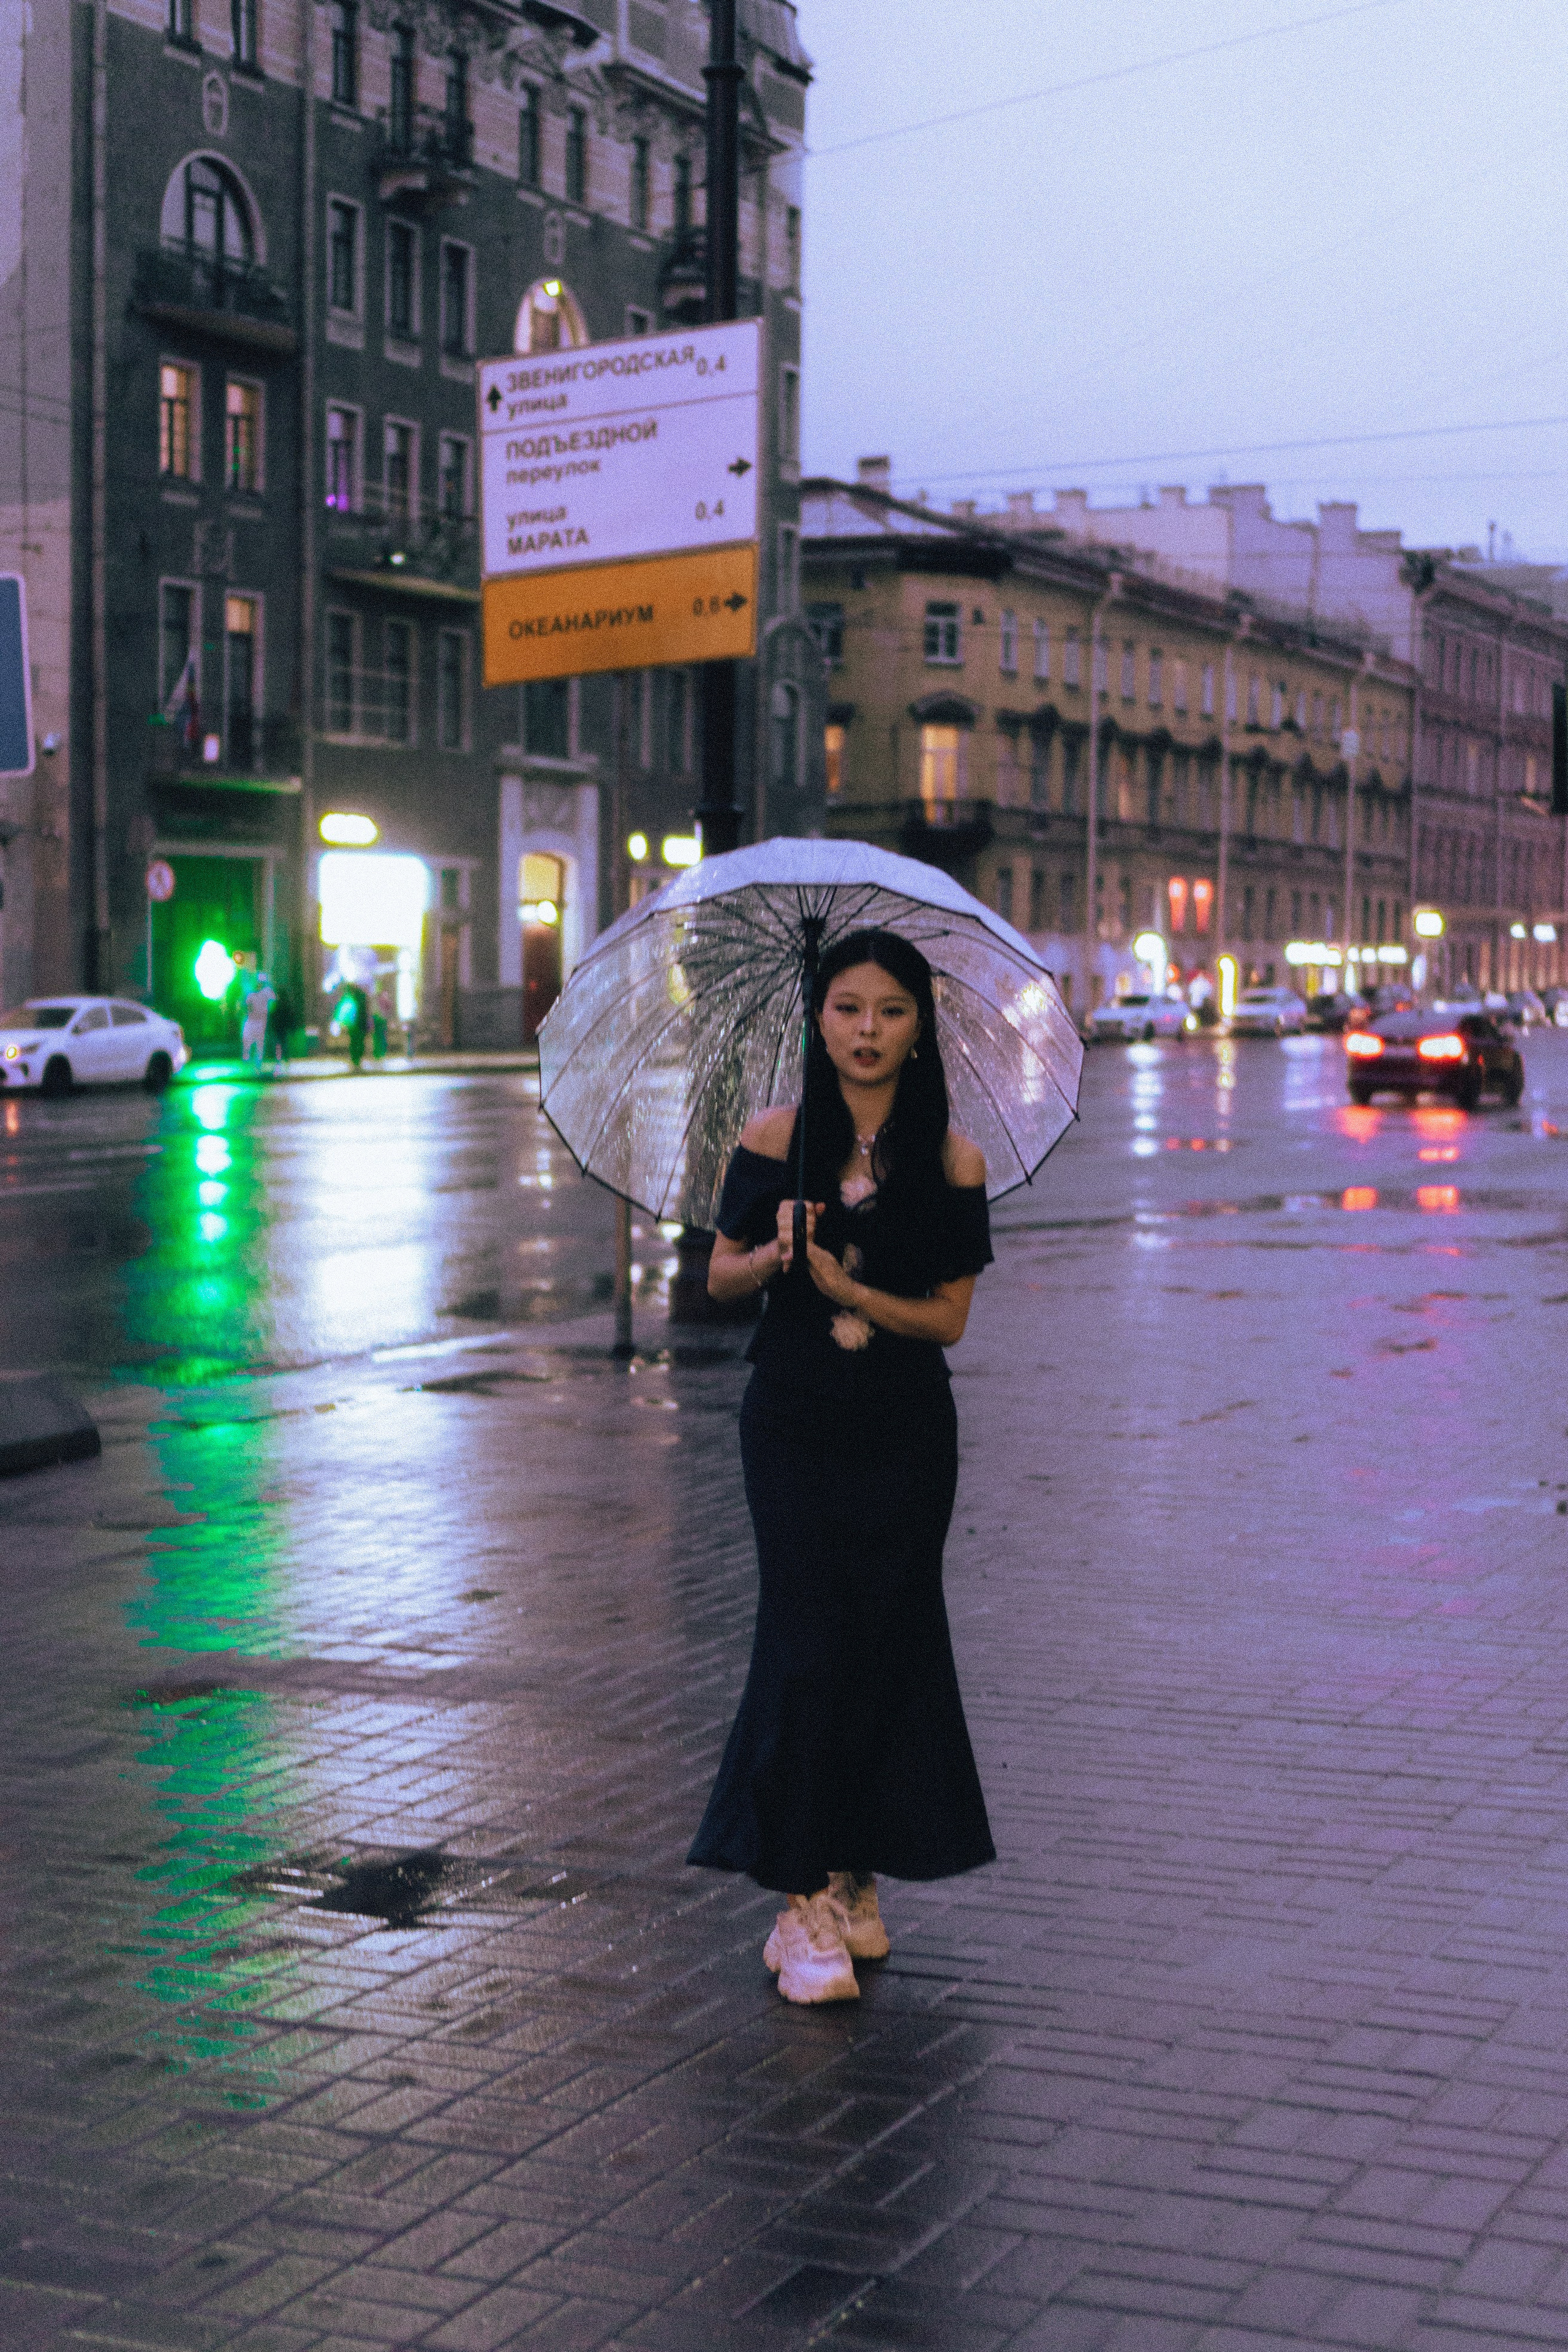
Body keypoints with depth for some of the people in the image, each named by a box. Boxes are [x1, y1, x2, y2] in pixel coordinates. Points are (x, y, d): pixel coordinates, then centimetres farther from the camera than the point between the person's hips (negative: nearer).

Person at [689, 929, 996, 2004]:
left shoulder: (953, 1161, -2)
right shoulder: (777, 1138, -1)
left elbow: (950, 1316, -3)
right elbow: (720, 1277, 4)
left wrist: (851, 1290, -18)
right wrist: (774, 1255, -17)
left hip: (906, 1431, 1)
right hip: (795, 1423, -1)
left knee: (889, 1642, 6)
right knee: (808, 1641, -6)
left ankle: (855, 1880, 23)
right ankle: (804, 1900, -1)